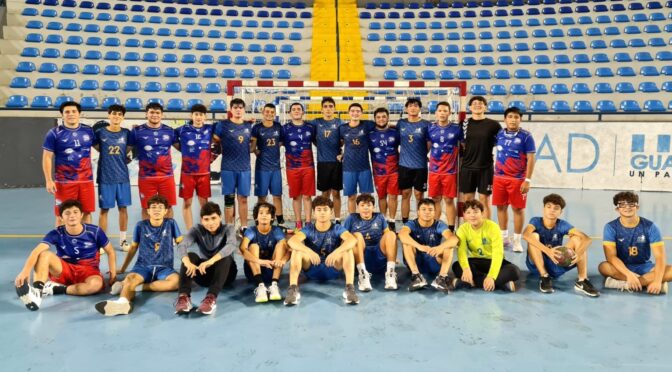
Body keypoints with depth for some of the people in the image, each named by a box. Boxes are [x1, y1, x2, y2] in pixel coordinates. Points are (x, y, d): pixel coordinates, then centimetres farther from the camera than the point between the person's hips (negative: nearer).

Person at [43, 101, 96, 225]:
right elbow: (47, 158, -2)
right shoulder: (54, 133, -2)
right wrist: (49, 180, -8)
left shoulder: (89, 131, 6)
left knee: (86, 213, 9)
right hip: (64, 182, -2)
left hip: (86, 180, 3)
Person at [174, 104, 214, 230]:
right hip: (187, 172, -1)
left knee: (204, 202, 8)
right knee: (187, 203, 4)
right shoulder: (182, 130, -3)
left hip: (204, 172, 1)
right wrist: (186, 152, 5)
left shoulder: (210, 129, 1)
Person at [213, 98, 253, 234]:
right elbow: (215, 141, -1)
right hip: (228, 168, -3)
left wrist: (254, 150, 7)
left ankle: (244, 227, 16)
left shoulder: (249, 126, 9)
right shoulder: (223, 125, -4)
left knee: (243, 198, 7)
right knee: (229, 199, 3)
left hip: (245, 168, 3)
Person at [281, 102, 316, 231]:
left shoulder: (310, 127, 7)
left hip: (308, 167, 1)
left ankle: (308, 223, 10)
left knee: (307, 196, 3)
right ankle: (298, 223, 15)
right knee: (296, 196, 6)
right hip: (292, 167, -1)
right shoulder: (285, 128, 3)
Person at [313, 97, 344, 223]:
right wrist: (320, 146, 4)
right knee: (325, 192, 8)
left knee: (336, 192, 3)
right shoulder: (316, 122, 4)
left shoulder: (340, 123, 3)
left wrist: (343, 153, -8)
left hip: (337, 161, -1)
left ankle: (337, 220, 12)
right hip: (322, 162, 1)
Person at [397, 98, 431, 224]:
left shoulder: (425, 124, -3)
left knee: (419, 194, 5)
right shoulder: (401, 123, 4)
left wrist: (422, 155, -2)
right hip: (404, 165, 2)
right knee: (405, 194, 8)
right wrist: (399, 153, 8)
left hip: (420, 165, -2)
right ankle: (404, 223, 17)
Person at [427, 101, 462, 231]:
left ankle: (451, 229, 12)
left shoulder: (457, 128, -4)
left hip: (450, 171, -2)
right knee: (435, 199, 11)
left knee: (449, 200, 3)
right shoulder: (431, 128, 3)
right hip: (434, 170, 3)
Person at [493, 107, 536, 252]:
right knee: (501, 207, 10)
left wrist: (527, 180, -12)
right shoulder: (499, 134, 6)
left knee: (518, 209, 3)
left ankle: (517, 240, 13)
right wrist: (495, 174, 14)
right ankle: (504, 237, 24)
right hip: (499, 177, 4)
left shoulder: (526, 136, -6)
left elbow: (531, 159, -8)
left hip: (518, 179, -4)